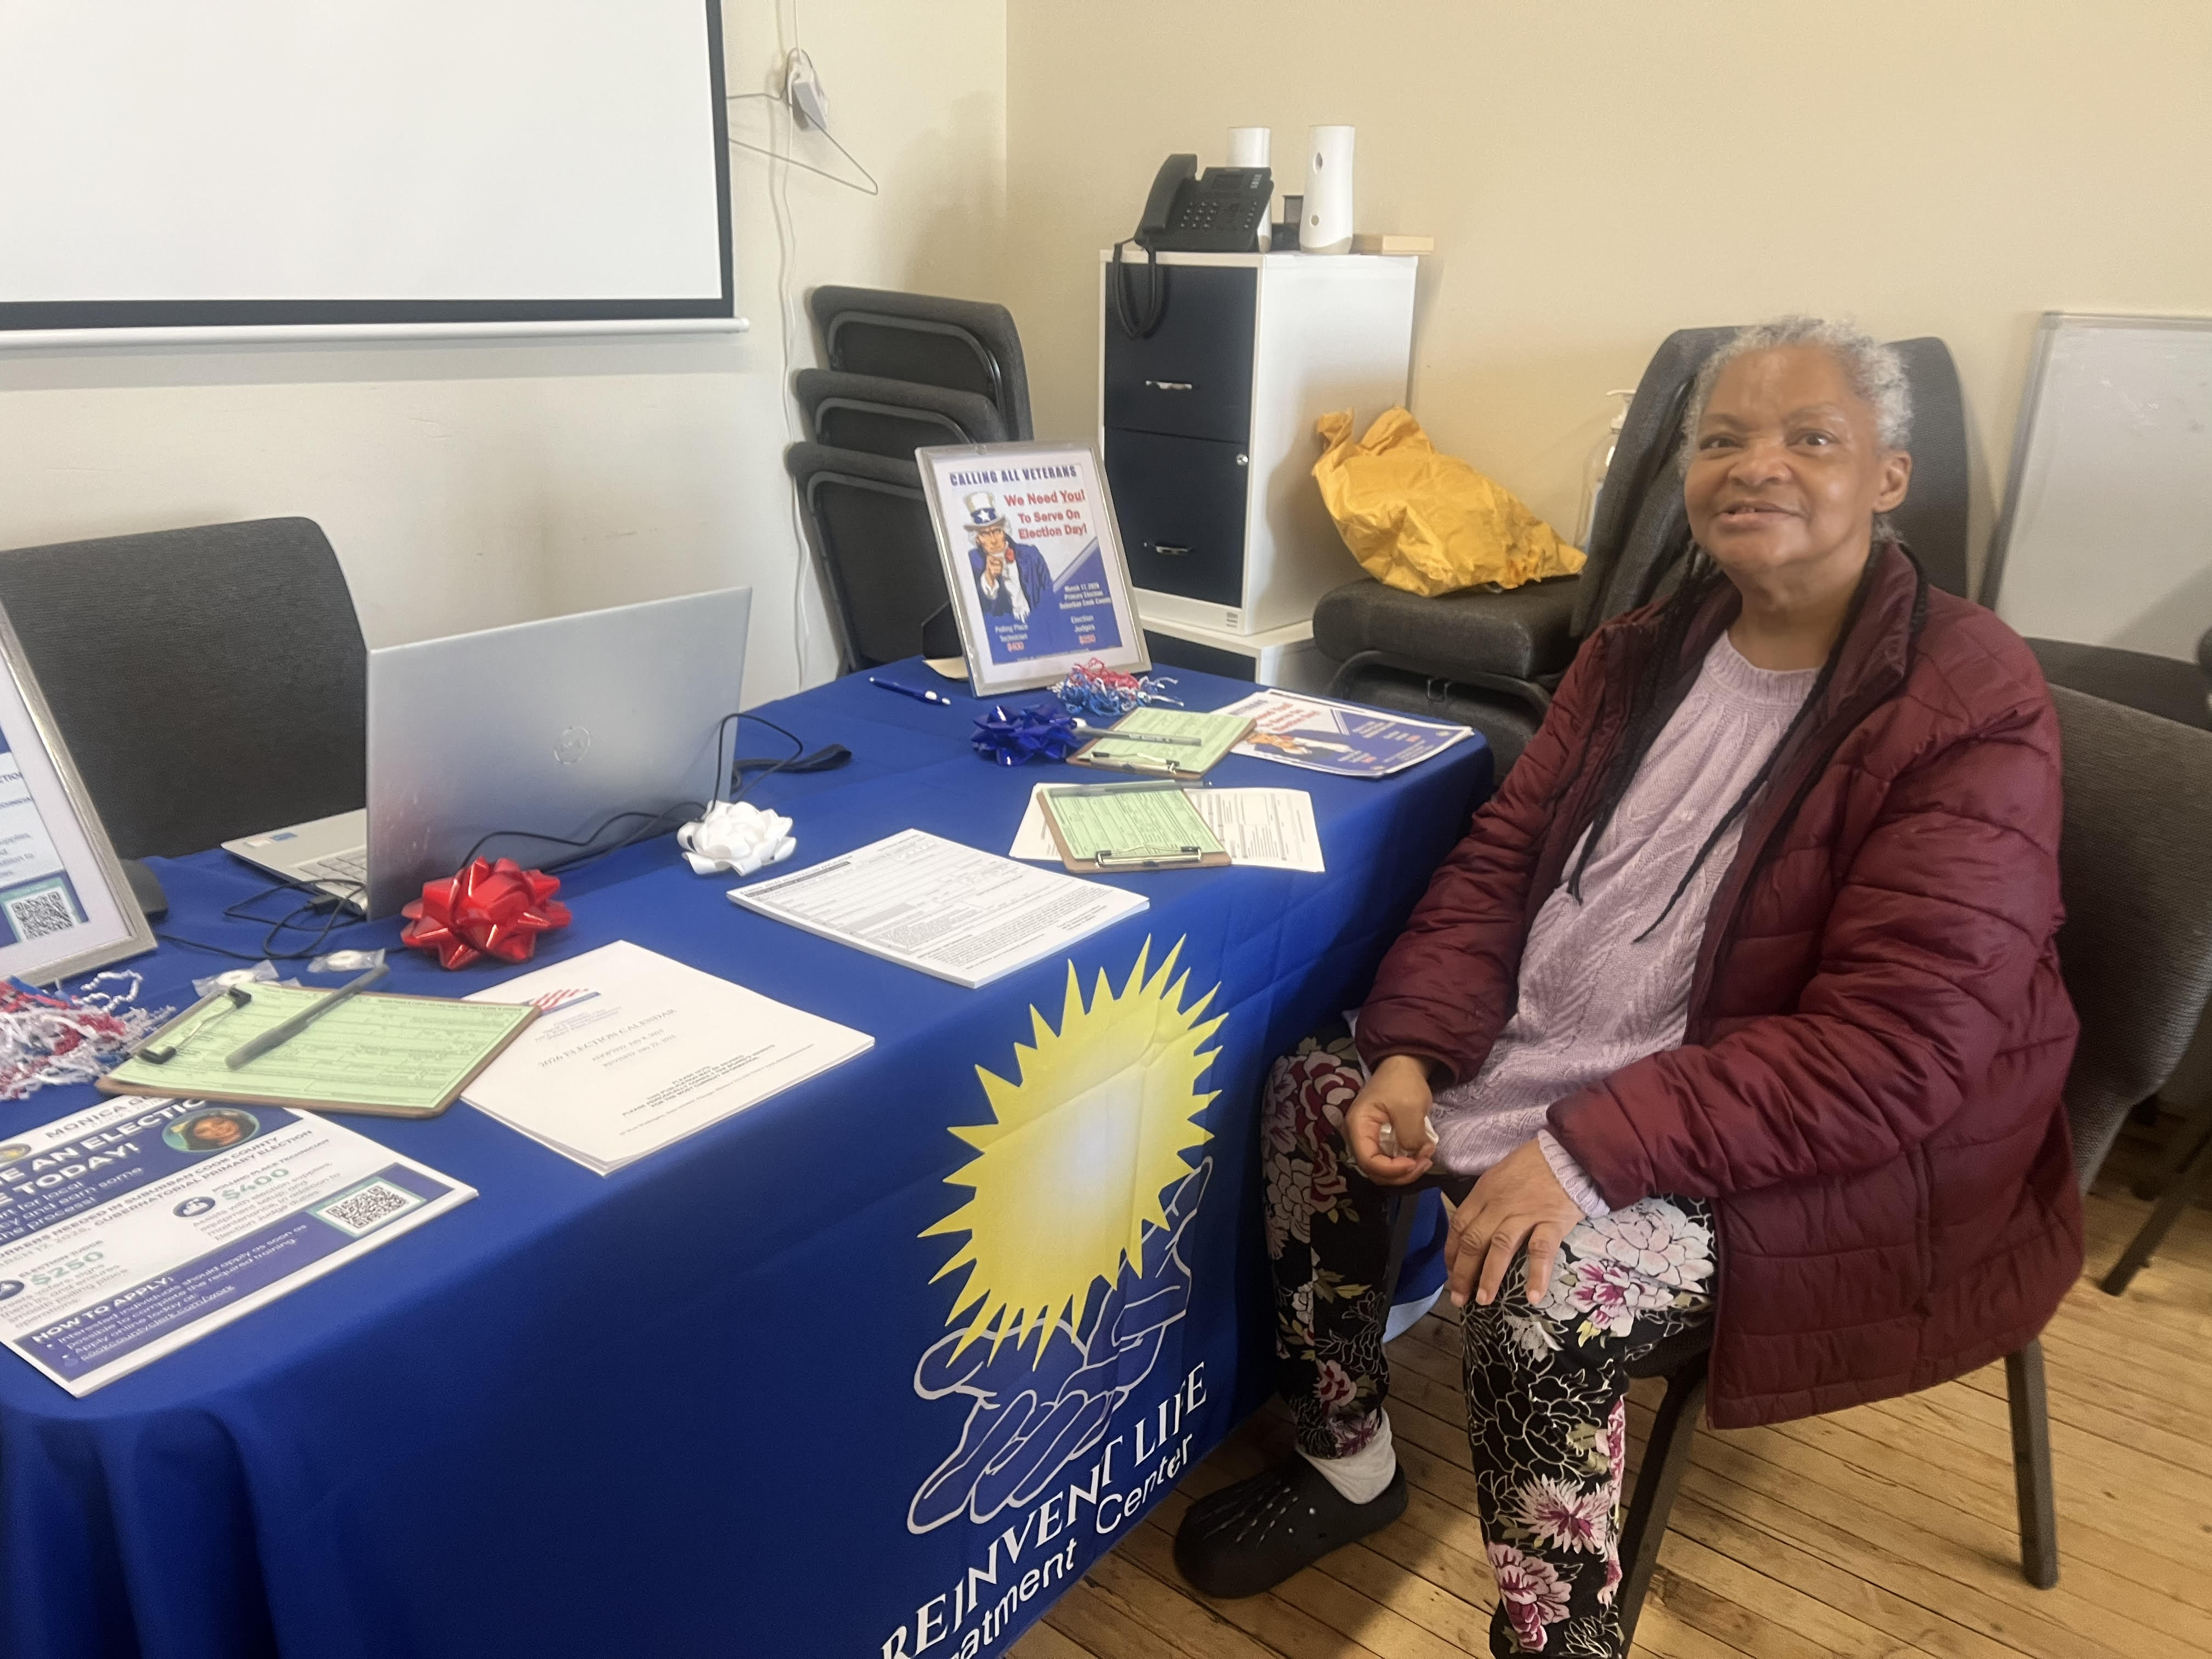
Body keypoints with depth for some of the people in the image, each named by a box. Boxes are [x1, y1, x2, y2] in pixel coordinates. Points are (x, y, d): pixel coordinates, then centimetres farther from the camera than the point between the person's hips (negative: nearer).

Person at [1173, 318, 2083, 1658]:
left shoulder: (1970, 709, -17)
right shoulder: (1642, 655, 6)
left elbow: (1894, 1048, -25)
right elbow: (1498, 864, 6)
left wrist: (1593, 1151, -32)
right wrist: (1411, 1054, -11)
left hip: (1780, 1150, -7)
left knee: (1548, 1293, -30)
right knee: (1316, 1087, -1)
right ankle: (1347, 1464, 18)